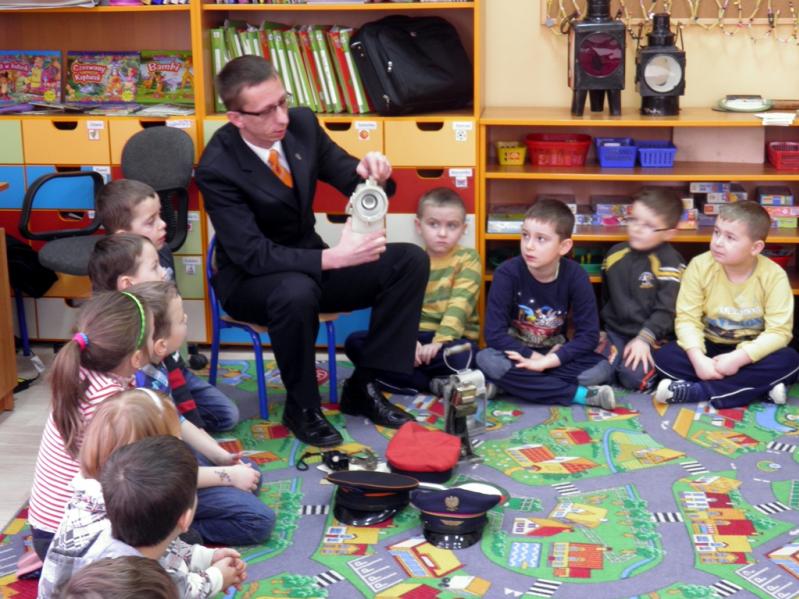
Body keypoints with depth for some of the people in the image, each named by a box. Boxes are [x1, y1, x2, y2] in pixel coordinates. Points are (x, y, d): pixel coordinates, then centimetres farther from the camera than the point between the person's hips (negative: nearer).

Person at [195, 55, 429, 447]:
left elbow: (348, 177, 2)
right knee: (297, 292, -40)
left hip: (308, 262, 6)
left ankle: (363, 387, -3)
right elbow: (252, 255, -29)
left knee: (410, 261, -11)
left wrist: (373, 173, -24)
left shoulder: (301, 123, -8)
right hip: (251, 281, -6)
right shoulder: (217, 168, -24)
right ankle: (301, 408, -14)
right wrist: (332, 258, -40)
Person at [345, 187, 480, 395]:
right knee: (355, 342, -14)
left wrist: (440, 341, -27)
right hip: (415, 337, 4)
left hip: (452, 339, -4)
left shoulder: (468, 259, -1)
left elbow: (460, 305, -13)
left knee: (460, 357, -40)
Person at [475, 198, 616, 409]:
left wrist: (547, 361, -25)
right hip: (518, 354, -1)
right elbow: (494, 333, -20)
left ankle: (512, 385, -21)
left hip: (554, 355, 1)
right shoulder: (507, 273, -18)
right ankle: (580, 395, -29)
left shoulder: (575, 276, -14)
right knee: (487, 361, -34)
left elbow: (589, 334, -15)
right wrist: (534, 358, -23)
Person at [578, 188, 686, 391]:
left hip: (650, 337, -4)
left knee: (634, 376, -27)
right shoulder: (615, 254, 6)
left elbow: (666, 310, -18)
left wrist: (644, 339, -28)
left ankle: (610, 365, -5)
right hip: (615, 331, 4)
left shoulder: (669, 264, -12)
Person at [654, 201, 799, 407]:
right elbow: (687, 318, -16)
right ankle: (761, 388, -28)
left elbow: (779, 331, -21)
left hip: (749, 354, -1)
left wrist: (738, 358, -32)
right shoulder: (700, 266, -14)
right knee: (664, 356, -26)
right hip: (709, 349, 1)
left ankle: (692, 391, -31)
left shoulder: (774, 276, -17)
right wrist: (698, 359, -32)